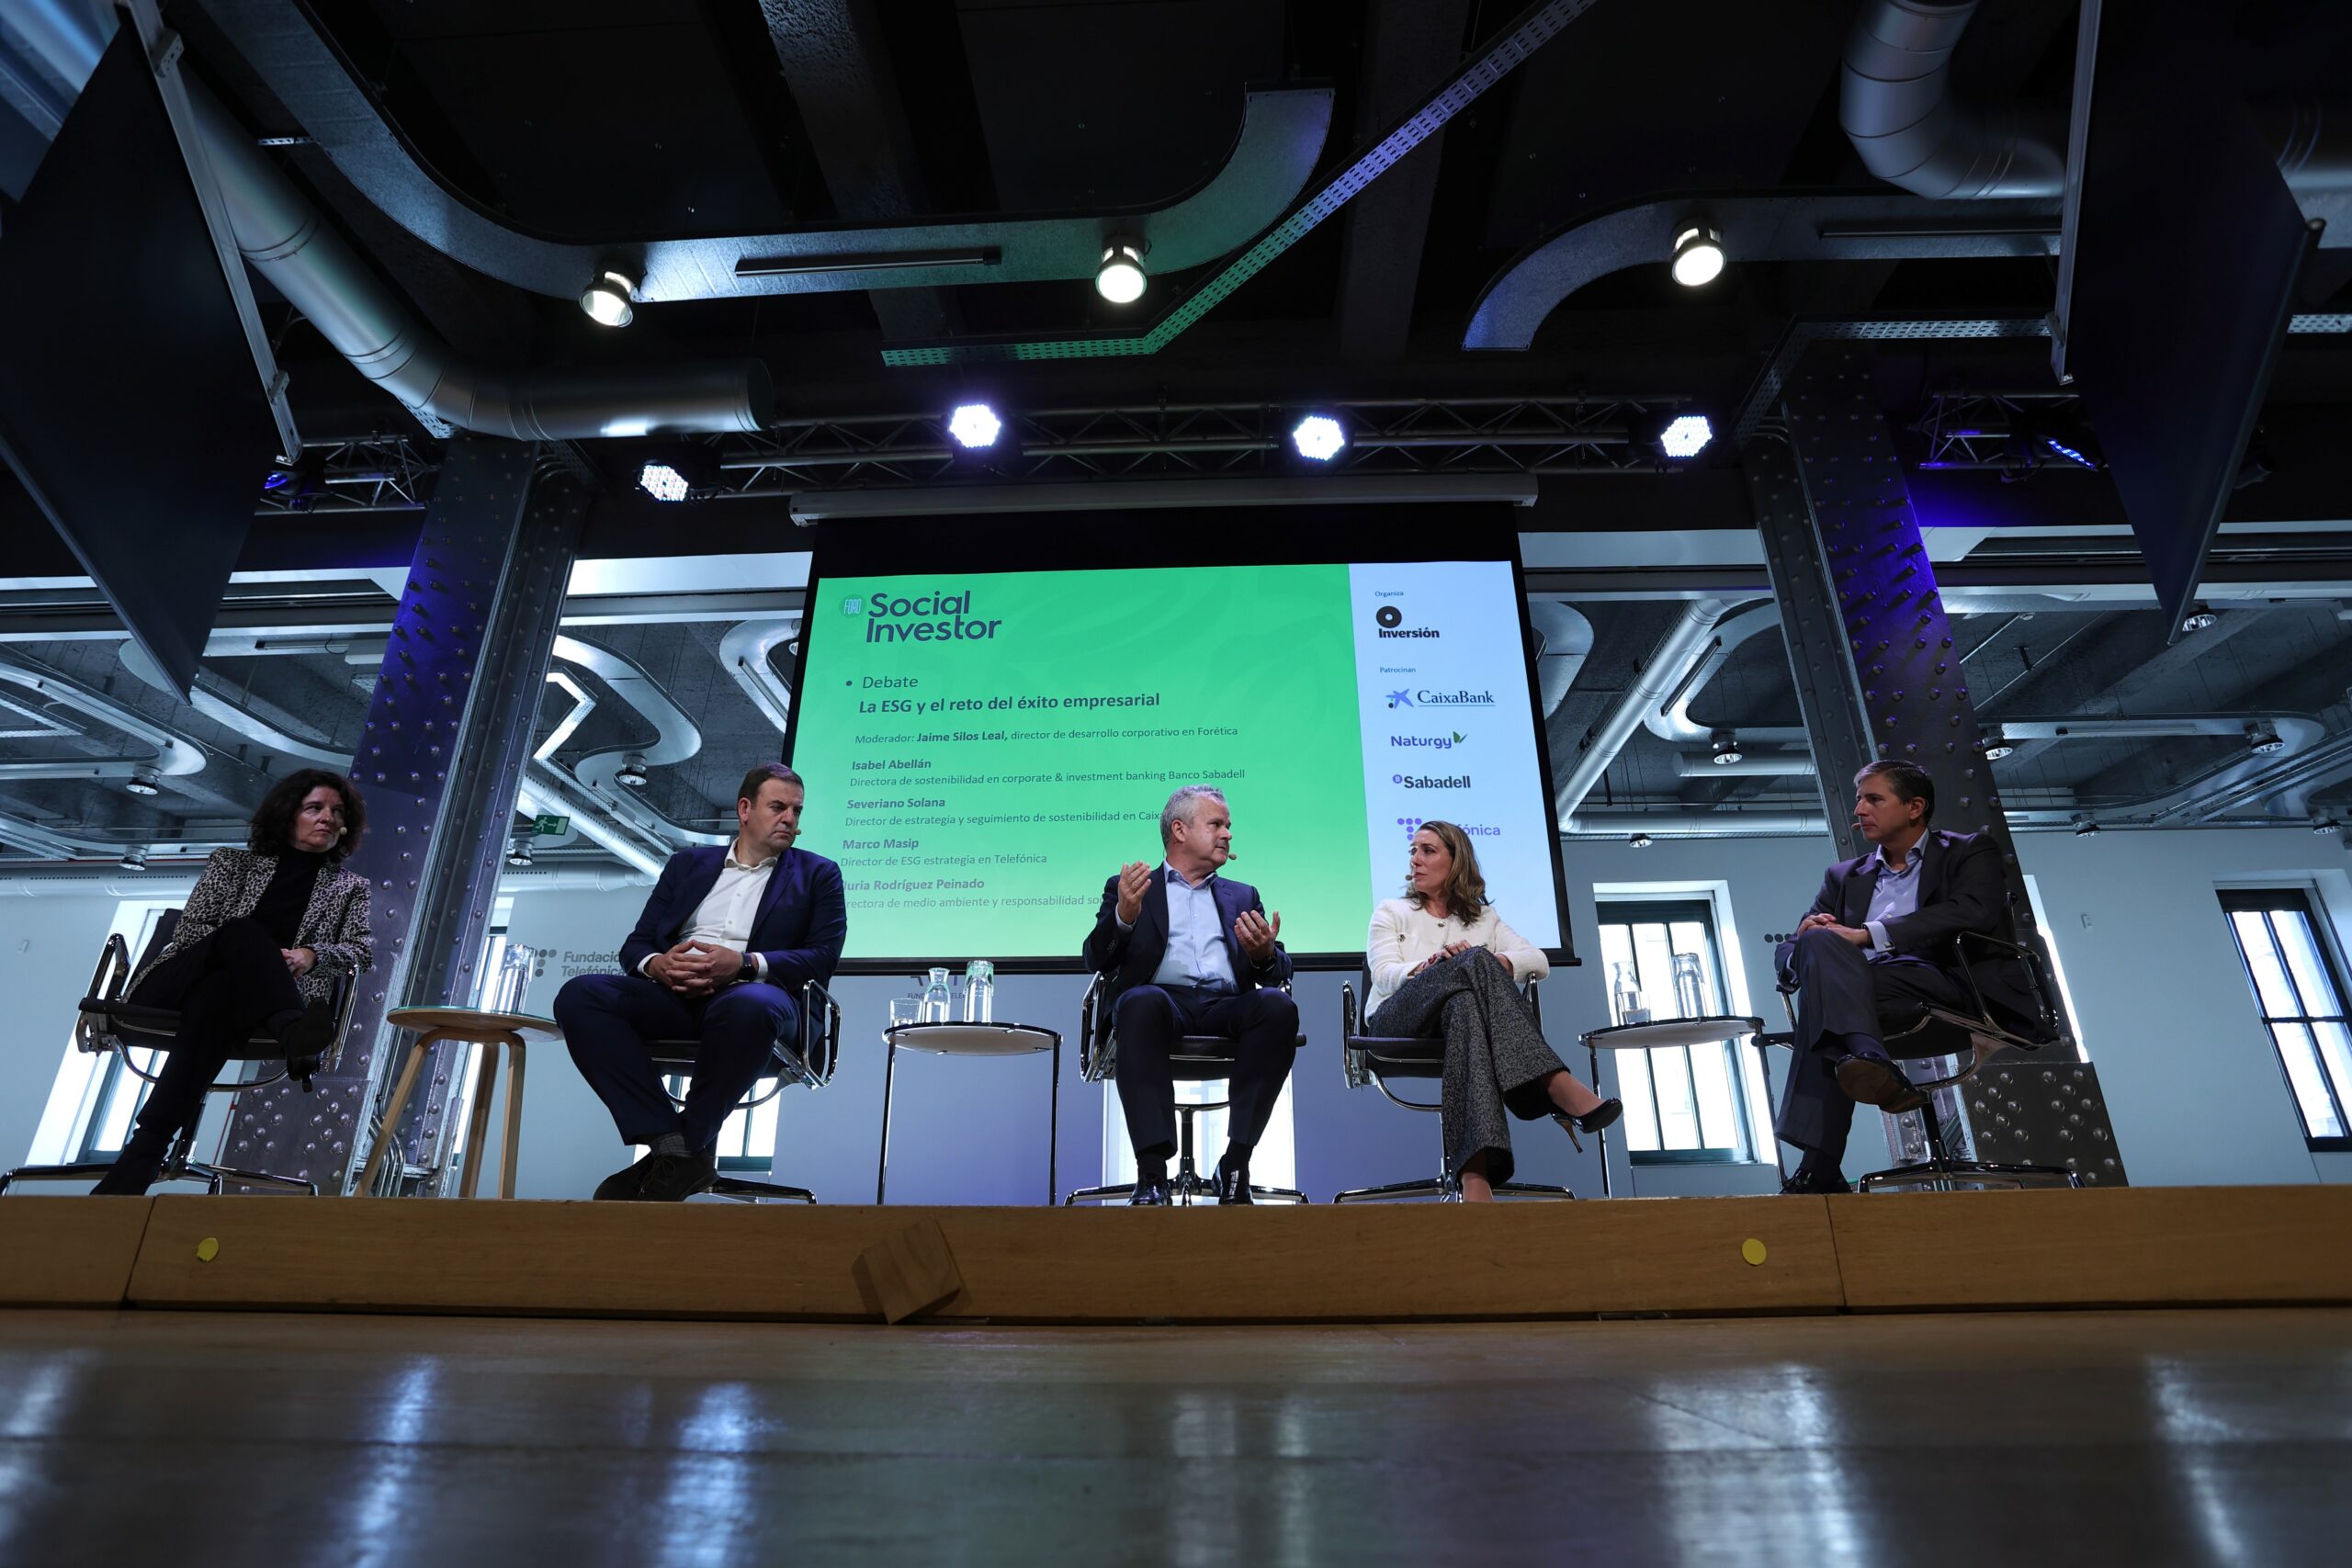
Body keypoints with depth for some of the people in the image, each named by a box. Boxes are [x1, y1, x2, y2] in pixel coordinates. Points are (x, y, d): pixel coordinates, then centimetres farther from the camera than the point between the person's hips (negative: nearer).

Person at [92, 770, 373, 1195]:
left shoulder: (349, 887, 21)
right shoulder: (233, 864, 21)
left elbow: (364, 949, 8)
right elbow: (189, 929, 9)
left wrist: (312, 955, -13)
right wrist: (252, 953, -10)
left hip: (239, 997, 0)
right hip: (171, 985, 0)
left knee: (215, 994, -38)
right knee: (242, 931, -32)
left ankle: (137, 1164, -48)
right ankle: (295, 1035, -60)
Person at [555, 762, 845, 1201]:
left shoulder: (817, 874, 15)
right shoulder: (688, 863, 23)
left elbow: (822, 958, 1)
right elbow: (635, 944, 17)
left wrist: (743, 964, -16)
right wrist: (657, 964, -9)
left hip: (749, 994, -4)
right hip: (674, 994, 4)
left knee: (751, 1006, -39)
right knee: (579, 996, -23)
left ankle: (693, 1147, -17)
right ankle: (670, 1144, -22)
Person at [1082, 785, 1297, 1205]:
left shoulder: (1242, 896, 28)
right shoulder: (1127, 888, 20)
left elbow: (1280, 975, 18)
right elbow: (1096, 960, 6)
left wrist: (1266, 954, -7)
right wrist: (1124, 916, -15)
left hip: (1226, 1007, 3)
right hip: (1162, 1000, -2)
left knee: (1278, 1005, -30)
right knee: (1142, 1000, -37)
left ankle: (1235, 1164, -25)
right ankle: (1152, 1172, -34)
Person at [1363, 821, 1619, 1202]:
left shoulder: (1483, 917, 27)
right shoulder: (1392, 911, 23)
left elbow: (1540, 962, 10)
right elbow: (1383, 976, 3)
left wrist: (1495, 964, -12)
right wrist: (1432, 966, -18)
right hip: (1399, 1020, -1)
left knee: (1464, 1003, -43)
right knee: (1475, 961, -35)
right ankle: (1559, 1089, -50)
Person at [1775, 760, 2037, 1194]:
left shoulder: (1969, 852, 16)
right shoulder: (1844, 876, 28)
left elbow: (1974, 911, -8)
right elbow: (1789, 950, 18)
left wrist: (1868, 934, -16)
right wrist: (1809, 941, -9)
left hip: (1950, 984, -4)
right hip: (1862, 992, 4)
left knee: (1823, 989, -31)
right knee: (1820, 942, -30)